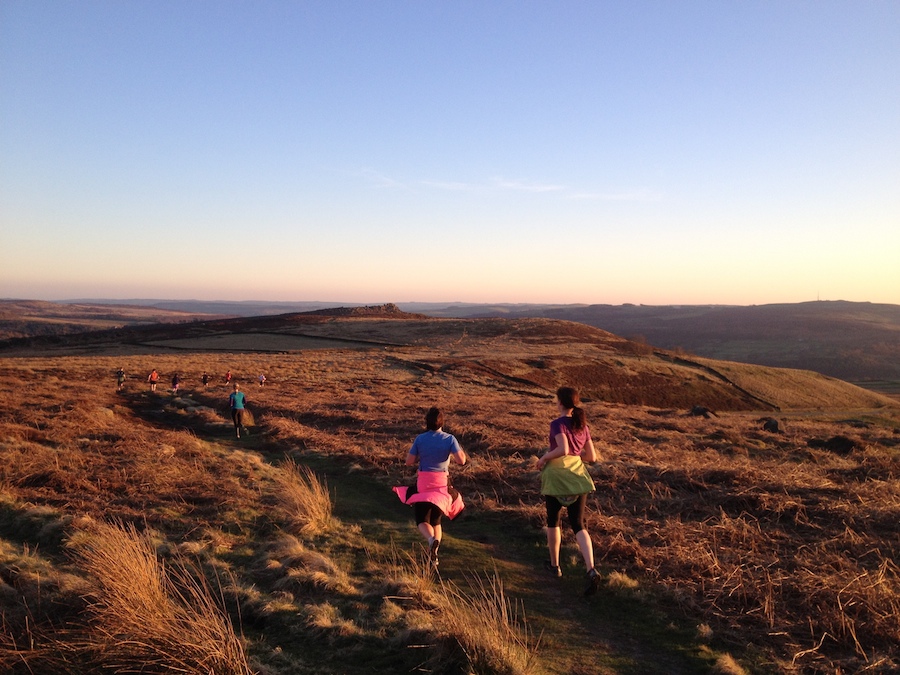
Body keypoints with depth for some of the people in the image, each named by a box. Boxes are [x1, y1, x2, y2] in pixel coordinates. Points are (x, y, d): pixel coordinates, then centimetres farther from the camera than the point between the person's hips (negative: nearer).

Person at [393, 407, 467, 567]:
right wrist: (460, 452, 7)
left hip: (423, 484, -1)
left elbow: (409, 462, -5)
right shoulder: (450, 439, -8)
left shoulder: (420, 439, -7)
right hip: (442, 484, 1)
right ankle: (433, 554, 9)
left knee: (422, 520, 6)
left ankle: (431, 540, -26)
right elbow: (461, 461, -13)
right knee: (436, 519, 19)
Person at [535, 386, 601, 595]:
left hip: (557, 474, -5)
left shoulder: (558, 424, -11)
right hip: (577, 476, 5)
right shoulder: (583, 426, 8)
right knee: (578, 525, 2)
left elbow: (562, 449, -26)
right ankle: (591, 570, -17)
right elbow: (592, 457, 10)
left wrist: (544, 457, -11)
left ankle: (554, 565, 29)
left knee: (553, 520, 17)